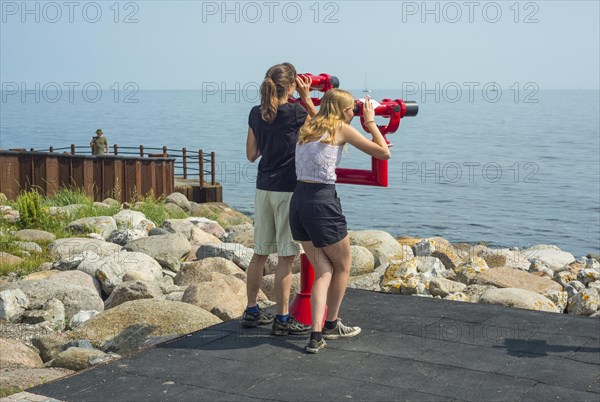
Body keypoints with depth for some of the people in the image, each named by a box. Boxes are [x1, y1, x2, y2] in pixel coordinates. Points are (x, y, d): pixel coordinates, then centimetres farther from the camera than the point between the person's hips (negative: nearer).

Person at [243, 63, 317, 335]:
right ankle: (282, 319, 3)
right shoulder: (296, 113, -11)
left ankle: (251, 311, 23)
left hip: (263, 189, 6)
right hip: (288, 190, -6)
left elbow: (251, 155, 13)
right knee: (286, 256, -1)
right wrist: (307, 99, 9)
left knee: (260, 252, 15)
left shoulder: (256, 114, 6)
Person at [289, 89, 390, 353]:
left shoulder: (308, 129, 16)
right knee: (343, 265, 16)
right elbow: (384, 153, 4)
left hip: (298, 201, 7)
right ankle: (331, 325, 28)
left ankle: (316, 335, 1)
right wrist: (370, 122, 15)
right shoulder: (342, 129, -1)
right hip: (322, 203, -7)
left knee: (324, 270, 12)